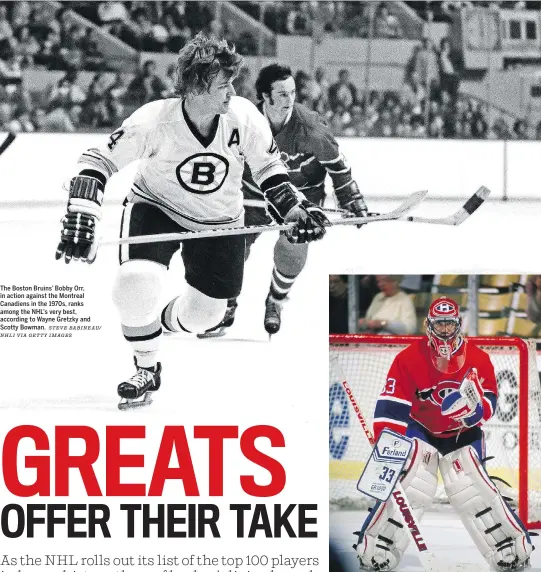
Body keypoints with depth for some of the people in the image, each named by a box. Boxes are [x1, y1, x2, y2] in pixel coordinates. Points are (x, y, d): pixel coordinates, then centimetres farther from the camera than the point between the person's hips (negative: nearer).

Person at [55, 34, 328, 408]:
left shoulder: (245, 117, -21)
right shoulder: (154, 121, -29)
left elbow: (268, 166, -2)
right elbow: (99, 162, -20)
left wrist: (295, 210, -10)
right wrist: (80, 221, -29)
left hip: (219, 220, 3)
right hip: (156, 207, -3)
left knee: (206, 311, 7)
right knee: (136, 281, -27)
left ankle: (166, 322, 45)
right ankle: (147, 370, -1)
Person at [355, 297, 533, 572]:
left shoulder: (478, 359, -12)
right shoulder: (409, 358, -17)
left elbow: (488, 402, -11)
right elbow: (391, 407, -19)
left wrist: (475, 408, -35)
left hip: (463, 434, 1)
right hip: (420, 430, -1)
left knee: (473, 489, -12)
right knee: (407, 487, -16)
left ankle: (513, 547, -1)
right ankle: (376, 549, -9)